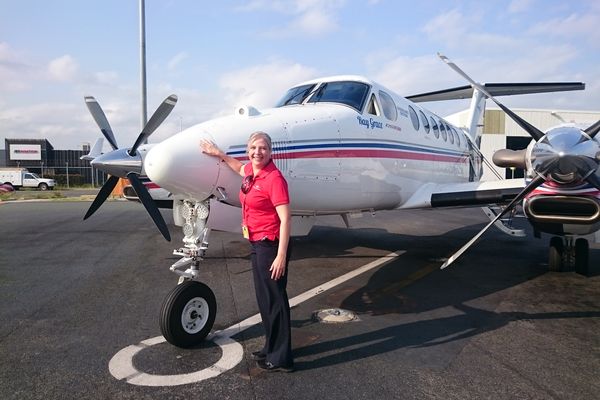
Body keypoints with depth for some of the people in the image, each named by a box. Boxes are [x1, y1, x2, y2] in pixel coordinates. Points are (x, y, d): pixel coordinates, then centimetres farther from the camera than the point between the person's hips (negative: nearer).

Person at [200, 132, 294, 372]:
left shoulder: (274, 177, -18)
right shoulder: (252, 172, 7)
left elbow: (285, 219, -22)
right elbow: (240, 168, 35)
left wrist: (281, 256, -25)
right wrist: (219, 154, 31)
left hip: (271, 245, -9)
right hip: (257, 244, 9)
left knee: (274, 298, 0)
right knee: (264, 298, 18)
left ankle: (281, 359, 14)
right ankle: (271, 349, 34)